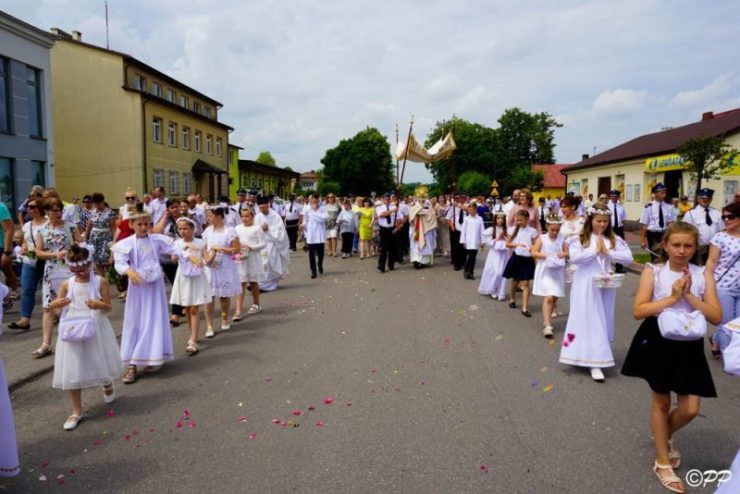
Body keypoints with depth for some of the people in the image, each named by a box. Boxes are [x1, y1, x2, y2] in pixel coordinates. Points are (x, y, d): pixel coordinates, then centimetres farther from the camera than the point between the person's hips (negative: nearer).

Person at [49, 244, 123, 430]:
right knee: (72, 370, 3)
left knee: (99, 362, 13)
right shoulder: (67, 284, 0)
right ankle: (77, 411, 15)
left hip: (95, 327, -2)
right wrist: (55, 304, -22)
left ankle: (107, 385, 50)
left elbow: (108, 307, -5)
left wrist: (99, 305, -27)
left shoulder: (100, 282, -5)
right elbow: (55, 304, 2)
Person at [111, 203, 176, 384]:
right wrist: (129, 271, -38)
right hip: (137, 286, -2)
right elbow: (119, 262, -18)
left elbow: (175, 250, -5)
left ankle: (152, 359, 19)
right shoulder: (126, 243, -8)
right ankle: (131, 365, 7)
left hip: (155, 285, 2)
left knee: (155, 321, 6)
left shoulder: (157, 239, -2)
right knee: (134, 323, 4)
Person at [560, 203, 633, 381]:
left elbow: (628, 258, -4)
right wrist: (596, 250, -15)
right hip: (585, 285, -4)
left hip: (606, 284, 4)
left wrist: (607, 252, -15)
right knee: (589, 321, -4)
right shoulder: (579, 238, -4)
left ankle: (596, 357, 31)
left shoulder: (614, 240, 4)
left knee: (603, 320, 13)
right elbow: (574, 257, -19)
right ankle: (595, 361, -3)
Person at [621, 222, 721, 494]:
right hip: (658, 342, -2)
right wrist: (671, 298, -20)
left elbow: (716, 317, -9)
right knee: (661, 402, 11)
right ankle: (662, 463, 28)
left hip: (689, 345, 2)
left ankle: (665, 435, 37)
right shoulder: (653, 271, -9)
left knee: (690, 409, 1)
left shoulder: (703, 274, -3)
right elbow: (638, 311, -15)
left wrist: (688, 295, -18)